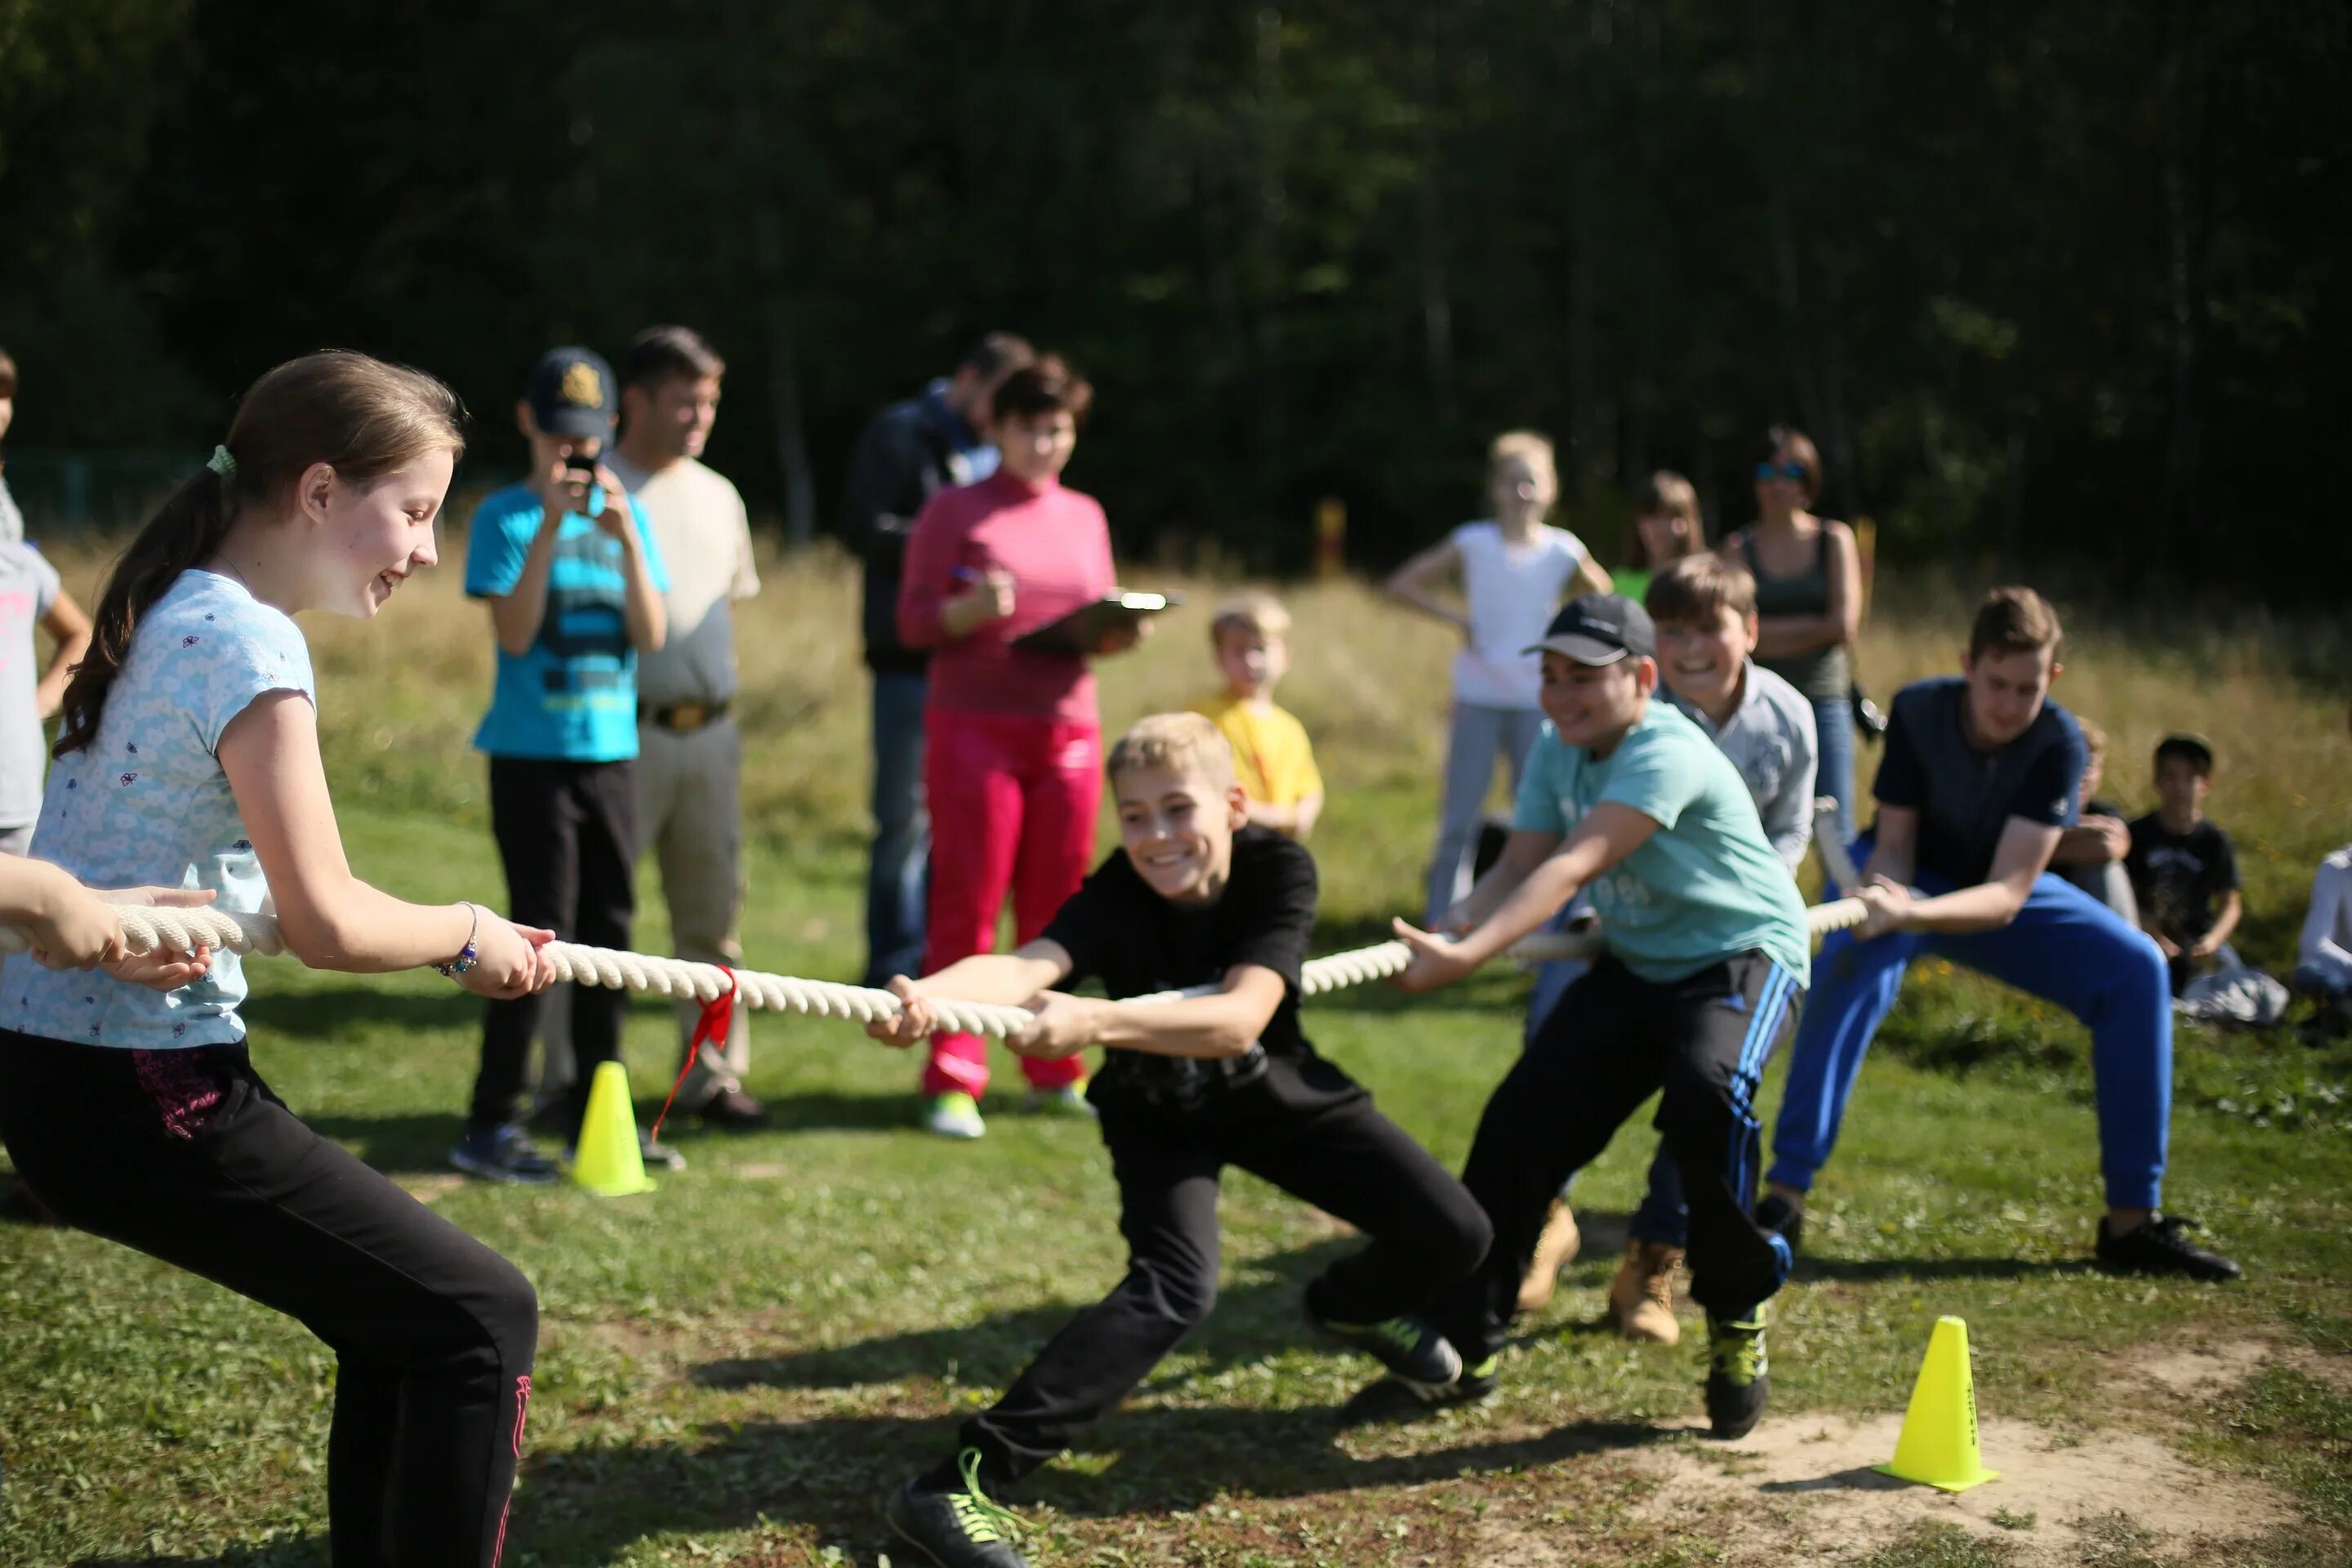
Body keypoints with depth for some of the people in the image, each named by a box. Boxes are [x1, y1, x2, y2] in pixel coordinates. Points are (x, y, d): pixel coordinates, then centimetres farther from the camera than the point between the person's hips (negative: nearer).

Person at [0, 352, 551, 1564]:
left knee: (402, 1316, 18)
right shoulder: (249, 646, -18)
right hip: (134, 1095, -9)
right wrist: (467, 935, -1)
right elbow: (324, 924, -19)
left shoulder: (181, 613, 10)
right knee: (478, 1316, -4)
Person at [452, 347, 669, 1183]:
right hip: (532, 753, -5)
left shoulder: (625, 514, 9)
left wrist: (625, 537, -13)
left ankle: (595, 1113, 19)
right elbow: (514, 633, -14)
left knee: (609, 928, 8)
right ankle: (489, 1125, -2)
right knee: (542, 931, -8)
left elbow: (650, 635, -1)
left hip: (612, 748, 5)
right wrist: (550, 527, -19)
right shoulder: (504, 516, -3)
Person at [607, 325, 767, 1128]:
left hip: (712, 727, 6)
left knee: (714, 911, 9)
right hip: (624, 731, -6)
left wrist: (720, 700, 16)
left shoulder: (718, 496, 15)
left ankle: (713, 1072, 17)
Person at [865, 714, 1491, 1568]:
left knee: (1452, 1234, -3)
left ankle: (1348, 1307, 34)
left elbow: (1239, 1020, -43)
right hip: (1158, 1109, -3)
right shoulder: (1117, 896, -30)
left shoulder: (1278, 869, -29)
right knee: (1174, 1286, -27)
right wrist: (928, 997, -72)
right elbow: (1024, 968, -50)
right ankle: (959, 1483, -30)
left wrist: (1094, 1022, -59)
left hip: (1271, 1090, 3)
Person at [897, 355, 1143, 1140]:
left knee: (1058, 906, 5)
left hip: (1067, 729, 4)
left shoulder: (1084, 516, 16)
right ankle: (953, 1081, 0)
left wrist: (1119, 632, -4)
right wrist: (972, 610, -21)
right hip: (975, 728, -4)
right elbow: (913, 620, -2)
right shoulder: (955, 512, 2)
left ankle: (1053, 1072, 14)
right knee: (967, 904, -3)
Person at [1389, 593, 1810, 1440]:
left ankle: (1738, 1315, -12)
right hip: (1634, 964, 7)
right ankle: (1461, 1345, 5)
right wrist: (1439, 937, -30)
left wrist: (1466, 957, -49)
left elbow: (1572, 868, -38)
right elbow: (1517, 867, -9)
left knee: (1704, 1090, -35)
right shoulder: (1558, 750, 0)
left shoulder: (1668, 755, -26)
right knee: (1521, 1117, -7)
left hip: (1744, 952, -7)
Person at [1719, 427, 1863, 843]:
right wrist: (1812, 626, -7)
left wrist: (1774, 633, -3)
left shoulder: (1834, 540, 8)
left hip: (1824, 700, 0)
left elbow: (1844, 626, -3)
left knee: (1835, 835, -3)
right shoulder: (1739, 547, 7)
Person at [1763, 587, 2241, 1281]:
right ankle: (1784, 1194, -34)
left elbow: (2007, 894, -34)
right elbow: (1894, 842, -17)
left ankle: (2132, 1220, -11)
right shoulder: (1919, 709, -24)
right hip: (1908, 879, -1)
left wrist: (1911, 915, -53)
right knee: (1854, 963, -35)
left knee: (2136, 970, -20)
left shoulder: (2058, 743, -27)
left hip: (2003, 896, 2)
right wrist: (1881, 897, -42)